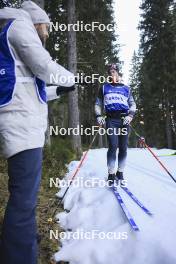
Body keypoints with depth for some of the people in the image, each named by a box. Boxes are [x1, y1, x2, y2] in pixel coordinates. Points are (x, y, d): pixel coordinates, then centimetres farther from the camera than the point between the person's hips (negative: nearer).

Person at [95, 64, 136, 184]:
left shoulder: (126, 88, 18)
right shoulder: (104, 88, 16)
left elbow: (133, 104, 15)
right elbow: (98, 104, 18)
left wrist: (130, 115, -4)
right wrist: (98, 116, 1)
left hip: (124, 119, 2)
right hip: (111, 119, -2)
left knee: (123, 147, 1)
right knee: (113, 146, -14)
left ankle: (120, 173, 13)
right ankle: (111, 174, -6)